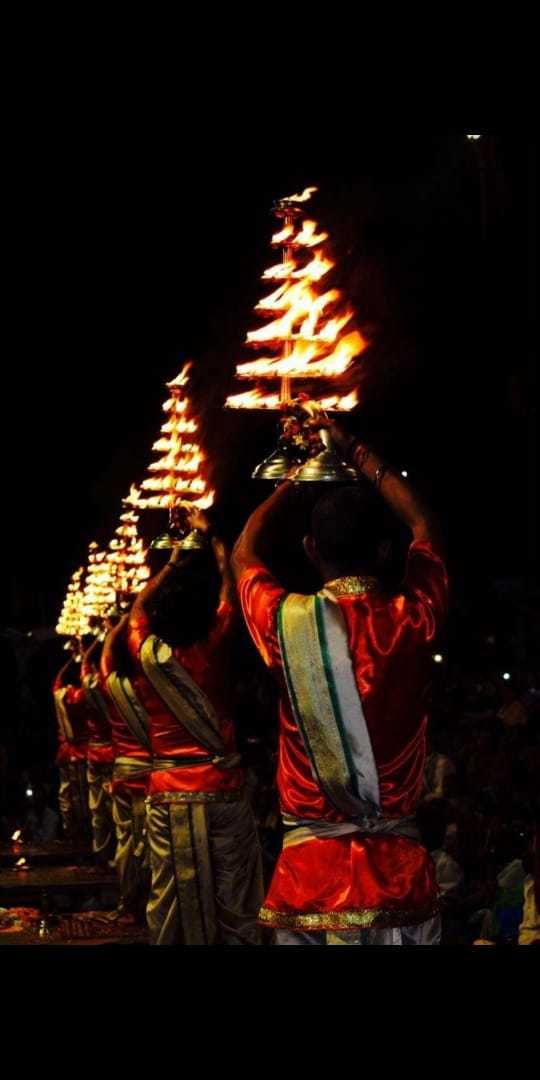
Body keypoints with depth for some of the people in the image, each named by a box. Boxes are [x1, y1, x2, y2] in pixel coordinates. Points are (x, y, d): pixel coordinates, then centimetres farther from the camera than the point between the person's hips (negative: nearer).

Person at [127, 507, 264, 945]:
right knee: (234, 907, 3)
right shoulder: (213, 646, -6)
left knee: (168, 903, 2)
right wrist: (207, 536, 22)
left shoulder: (147, 651, -2)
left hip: (166, 794, 2)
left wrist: (172, 563, 32)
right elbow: (229, 584, 10)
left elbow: (139, 608, 21)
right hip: (222, 791, -2)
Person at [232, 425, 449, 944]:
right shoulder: (412, 619, -3)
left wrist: (295, 478, 31)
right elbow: (424, 526, 19)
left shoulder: (286, 621, -4)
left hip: (311, 864, 0)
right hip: (398, 864, 0)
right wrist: (356, 453, 28)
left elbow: (244, 553, 20)